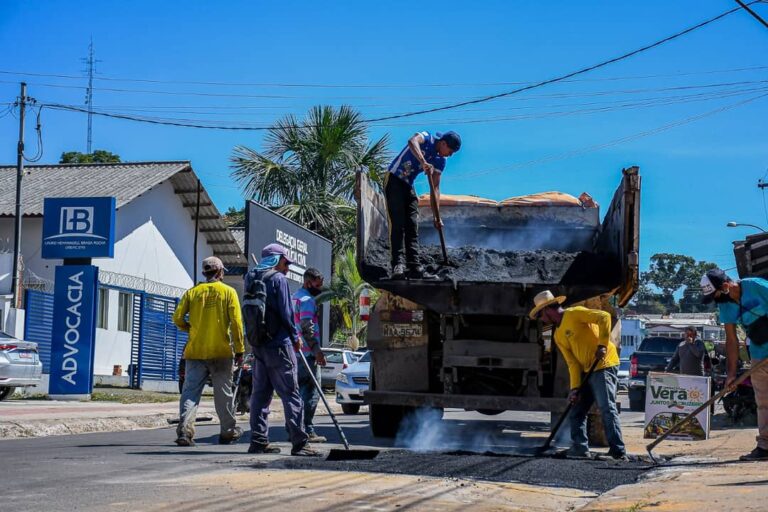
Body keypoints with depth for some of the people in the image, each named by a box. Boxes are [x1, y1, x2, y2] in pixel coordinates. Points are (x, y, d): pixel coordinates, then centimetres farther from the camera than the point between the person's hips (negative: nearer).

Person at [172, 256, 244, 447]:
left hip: (195, 351, 1)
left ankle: (185, 429, -13)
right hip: (220, 352, -1)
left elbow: (178, 318, 0)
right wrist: (239, 350, -2)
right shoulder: (228, 292, 0)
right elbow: (236, 322, -5)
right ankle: (229, 431, 20)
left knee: (190, 391, 1)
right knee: (223, 393, 10)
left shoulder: (192, 292, 6)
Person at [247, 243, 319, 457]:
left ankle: (258, 441, 11)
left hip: (257, 344, 7)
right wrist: (295, 337, 0)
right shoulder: (278, 279, -9)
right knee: (290, 394, -6)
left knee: (260, 394, 11)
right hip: (278, 344, -7)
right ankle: (299, 442, -7)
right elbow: (285, 313, -10)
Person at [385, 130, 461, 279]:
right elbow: (412, 141, -37)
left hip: (408, 186, 7)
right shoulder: (426, 138, -12)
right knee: (398, 224, -16)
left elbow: (435, 188, 4)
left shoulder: (440, 161, 4)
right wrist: (423, 162, -51)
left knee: (412, 227, 0)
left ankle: (414, 268, -3)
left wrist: (436, 216, -3)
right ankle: (398, 264, -22)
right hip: (394, 180, -7)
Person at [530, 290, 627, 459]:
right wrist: (575, 387, -4)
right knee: (576, 411, 8)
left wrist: (602, 345, -23)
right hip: (587, 372, 10)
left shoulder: (574, 314, -9)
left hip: (604, 365, -10)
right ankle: (580, 449, 11)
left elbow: (604, 317, -19)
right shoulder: (558, 336, 15)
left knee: (607, 409, -14)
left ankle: (618, 452, -14)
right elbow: (572, 362, 8)